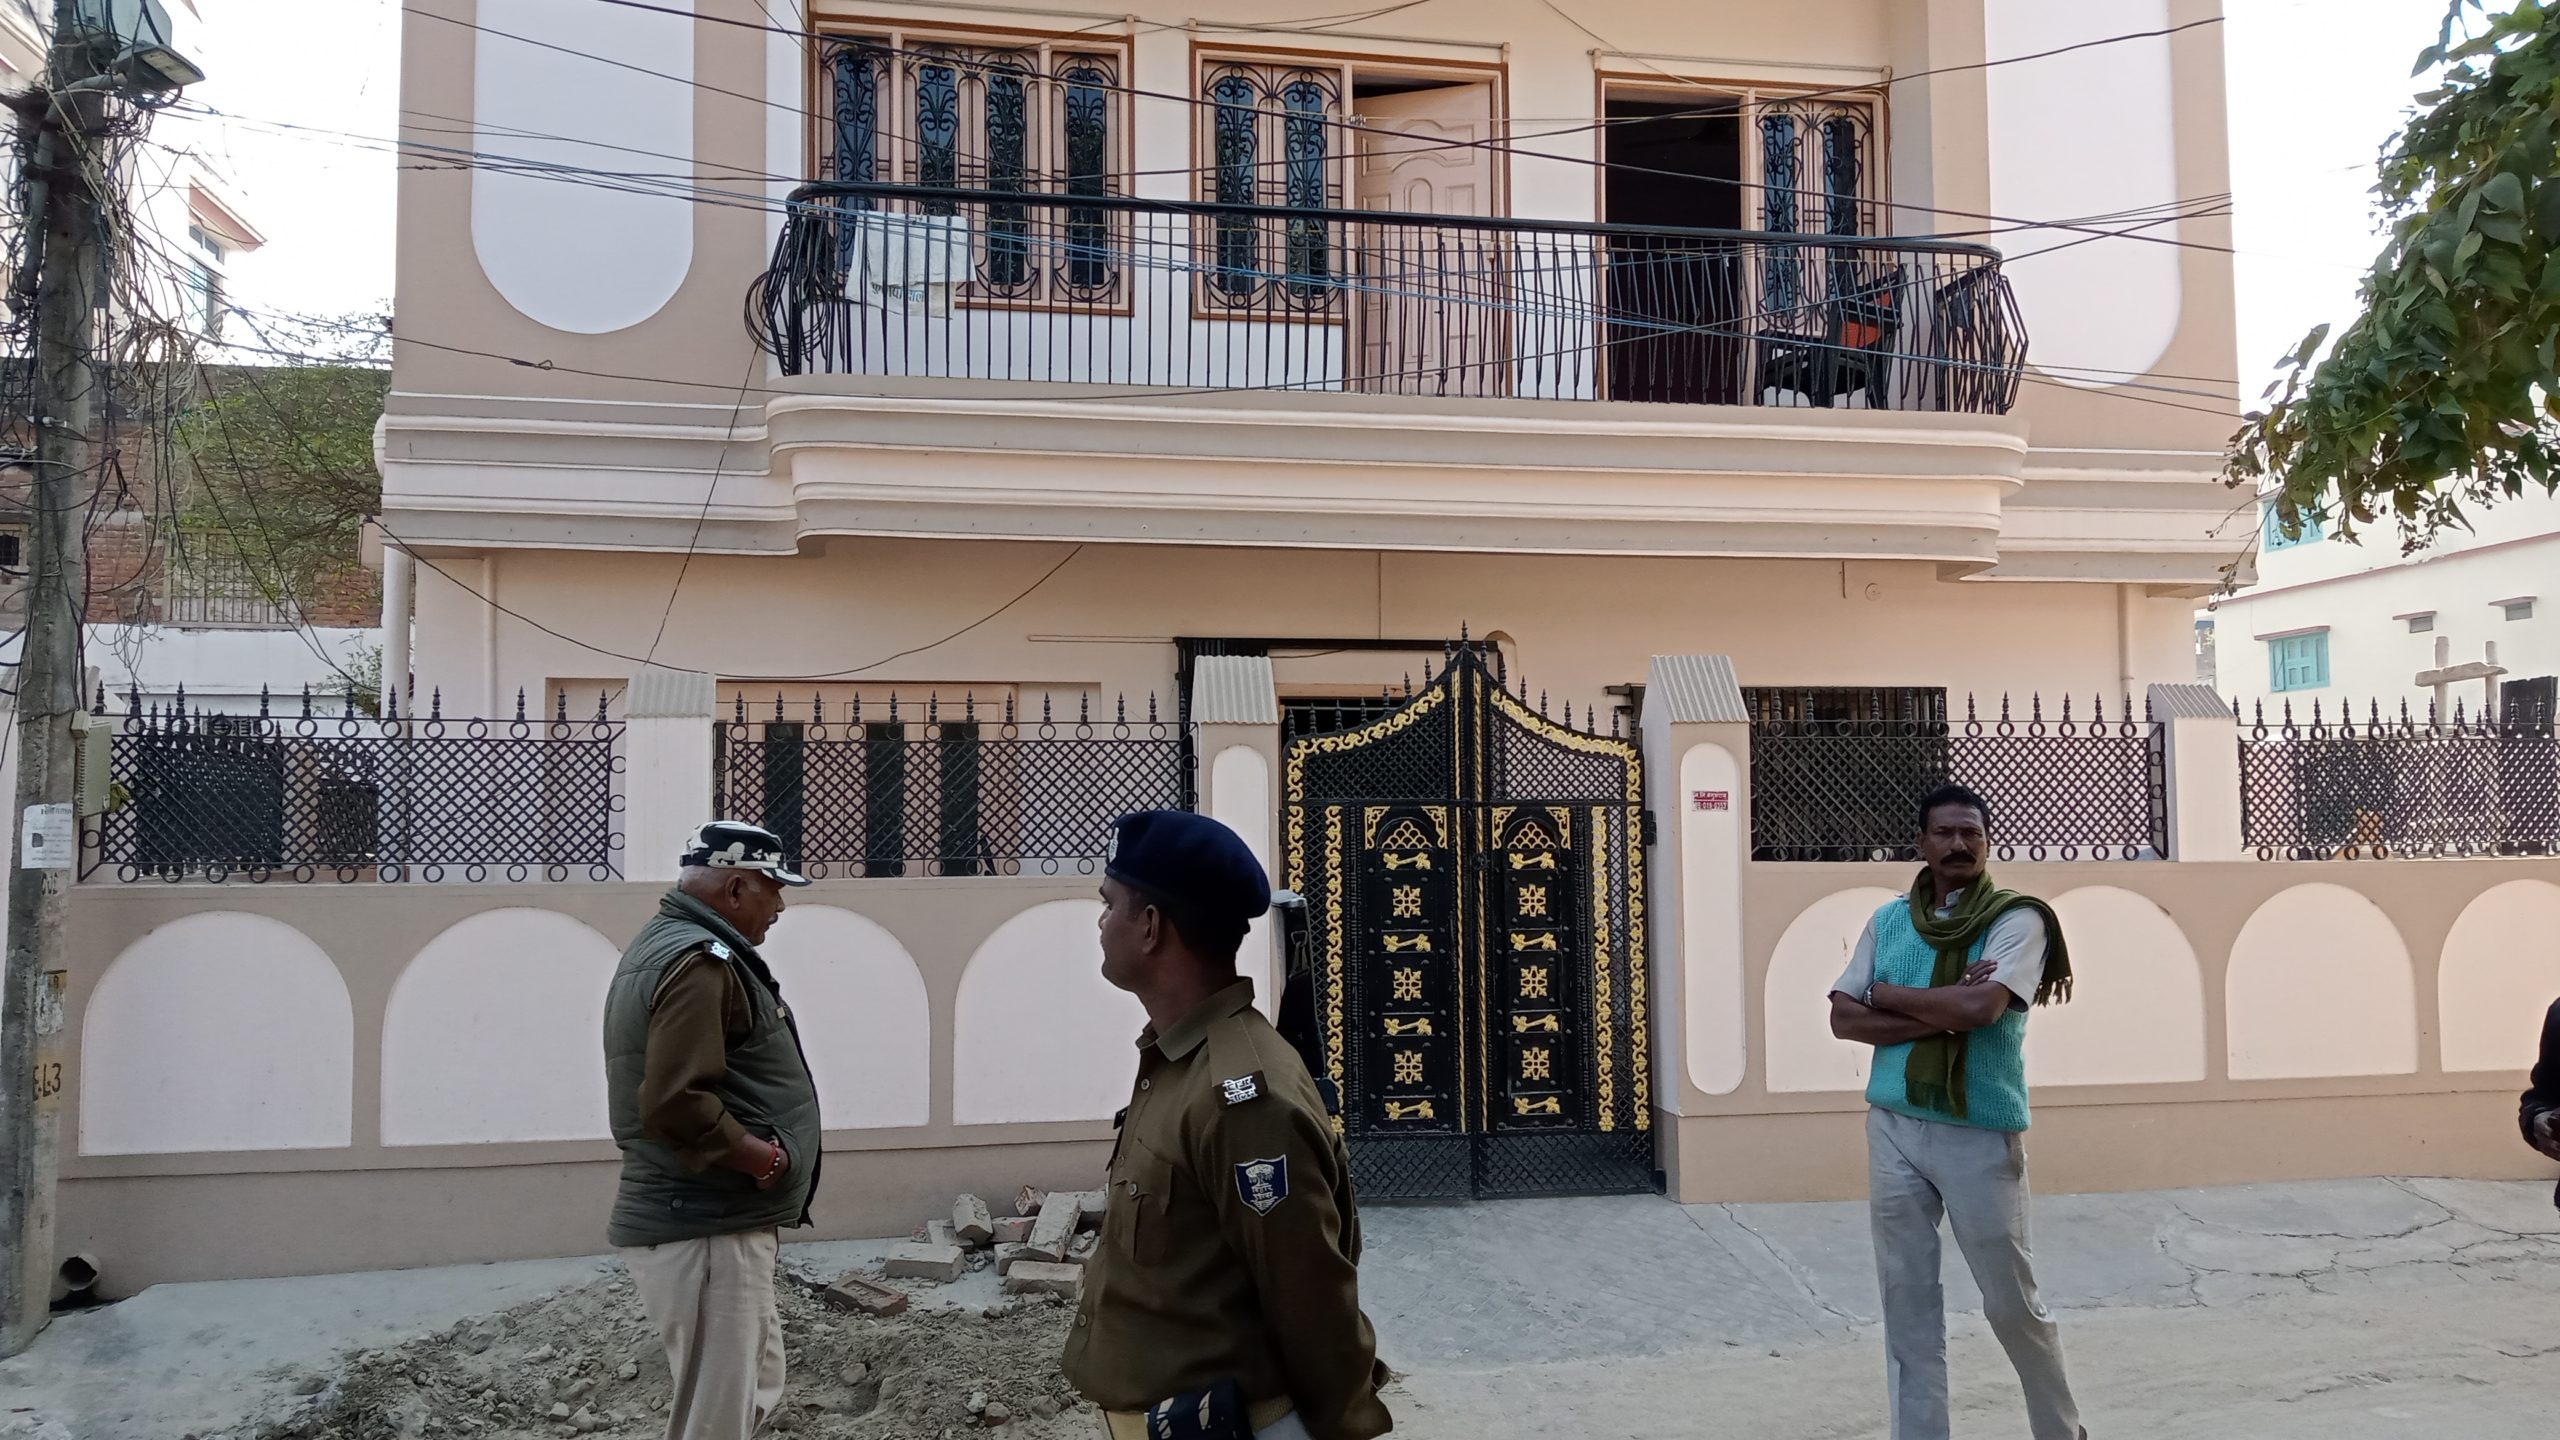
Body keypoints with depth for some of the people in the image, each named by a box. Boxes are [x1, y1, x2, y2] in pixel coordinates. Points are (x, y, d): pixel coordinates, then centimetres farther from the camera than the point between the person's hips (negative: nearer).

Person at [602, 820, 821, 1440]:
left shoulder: (663, 945, 16)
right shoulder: (700, 962, -19)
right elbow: (676, 1106, -29)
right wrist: (766, 1157, -17)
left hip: (708, 1224, 11)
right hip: (704, 1234, -11)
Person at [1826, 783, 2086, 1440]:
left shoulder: (2016, 918, -5)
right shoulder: (1887, 920, 7)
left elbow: (1981, 1006, -20)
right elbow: (1843, 1018, 0)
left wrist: (1886, 995, -6)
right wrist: (1940, 1017, -13)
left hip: (1982, 1134, -3)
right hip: (1893, 1128, 4)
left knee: (2013, 1303, 7)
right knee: (1907, 1303, 7)